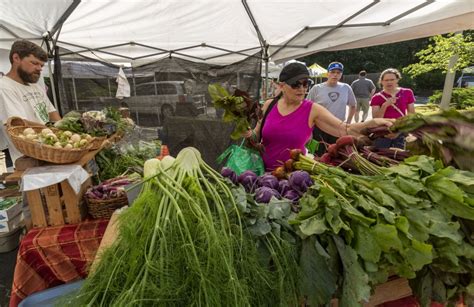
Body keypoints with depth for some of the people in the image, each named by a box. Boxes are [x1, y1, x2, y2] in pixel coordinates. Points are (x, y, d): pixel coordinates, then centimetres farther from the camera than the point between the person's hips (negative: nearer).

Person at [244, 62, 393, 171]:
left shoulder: (313, 110, -8)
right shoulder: (269, 105, -3)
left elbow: (344, 129, -15)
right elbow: (257, 136, 6)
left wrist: (372, 123, -30)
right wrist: (249, 133, -14)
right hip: (265, 170, 2)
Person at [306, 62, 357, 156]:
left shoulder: (346, 88, 1)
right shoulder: (316, 88, -7)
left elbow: (353, 106, 17)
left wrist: (348, 122, 10)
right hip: (319, 128, -3)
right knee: (318, 156, 7)